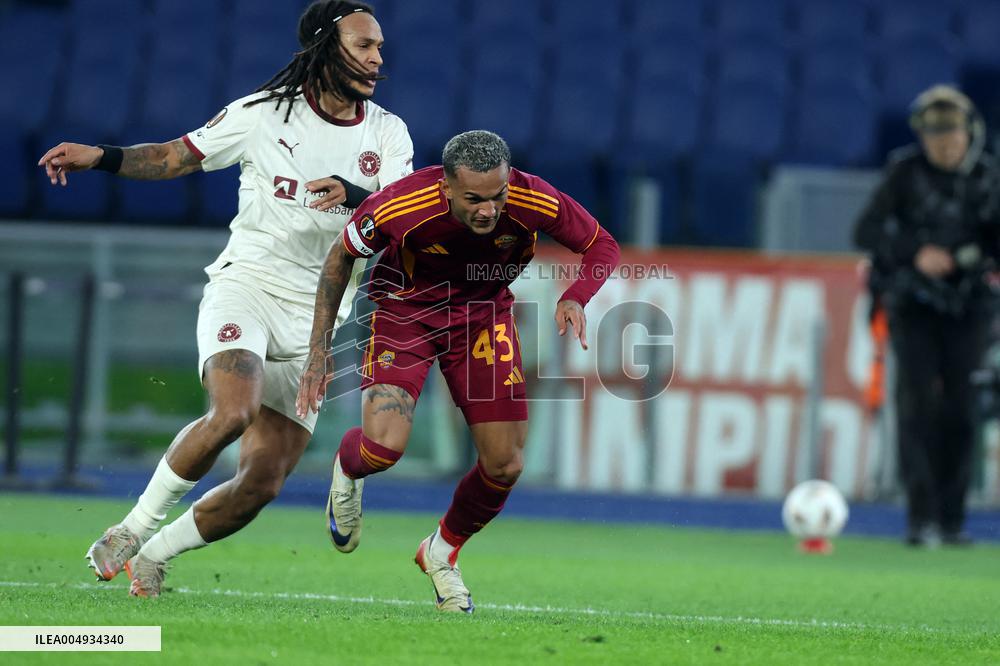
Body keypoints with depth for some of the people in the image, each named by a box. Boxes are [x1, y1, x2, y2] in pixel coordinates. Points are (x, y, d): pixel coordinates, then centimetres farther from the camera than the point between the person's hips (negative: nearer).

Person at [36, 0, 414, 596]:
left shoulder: (387, 134, 3)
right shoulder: (265, 113, -1)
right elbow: (177, 157, 10)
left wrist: (354, 194, -31)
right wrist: (100, 157, -5)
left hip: (315, 318, 3)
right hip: (245, 285, -3)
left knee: (263, 484, -5)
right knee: (233, 413, -32)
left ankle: (156, 552, 18)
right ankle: (135, 526, -12)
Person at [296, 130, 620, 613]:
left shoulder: (535, 202, -28)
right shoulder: (399, 207, -32)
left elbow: (602, 247, -11)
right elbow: (341, 257, -12)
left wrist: (574, 299, -31)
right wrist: (319, 351, -11)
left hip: (484, 314, 3)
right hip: (405, 311, -3)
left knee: (505, 465, -3)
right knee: (384, 448, -24)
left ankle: (442, 552, 27)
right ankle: (347, 469, 16)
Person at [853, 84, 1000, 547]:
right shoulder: (905, 171, -5)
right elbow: (865, 231, -8)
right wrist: (915, 253, -21)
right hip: (912, 304, -3)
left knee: (959, 409, 1)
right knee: (917, 404, -13)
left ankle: (952, 518, 9)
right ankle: (921, 517, -17)